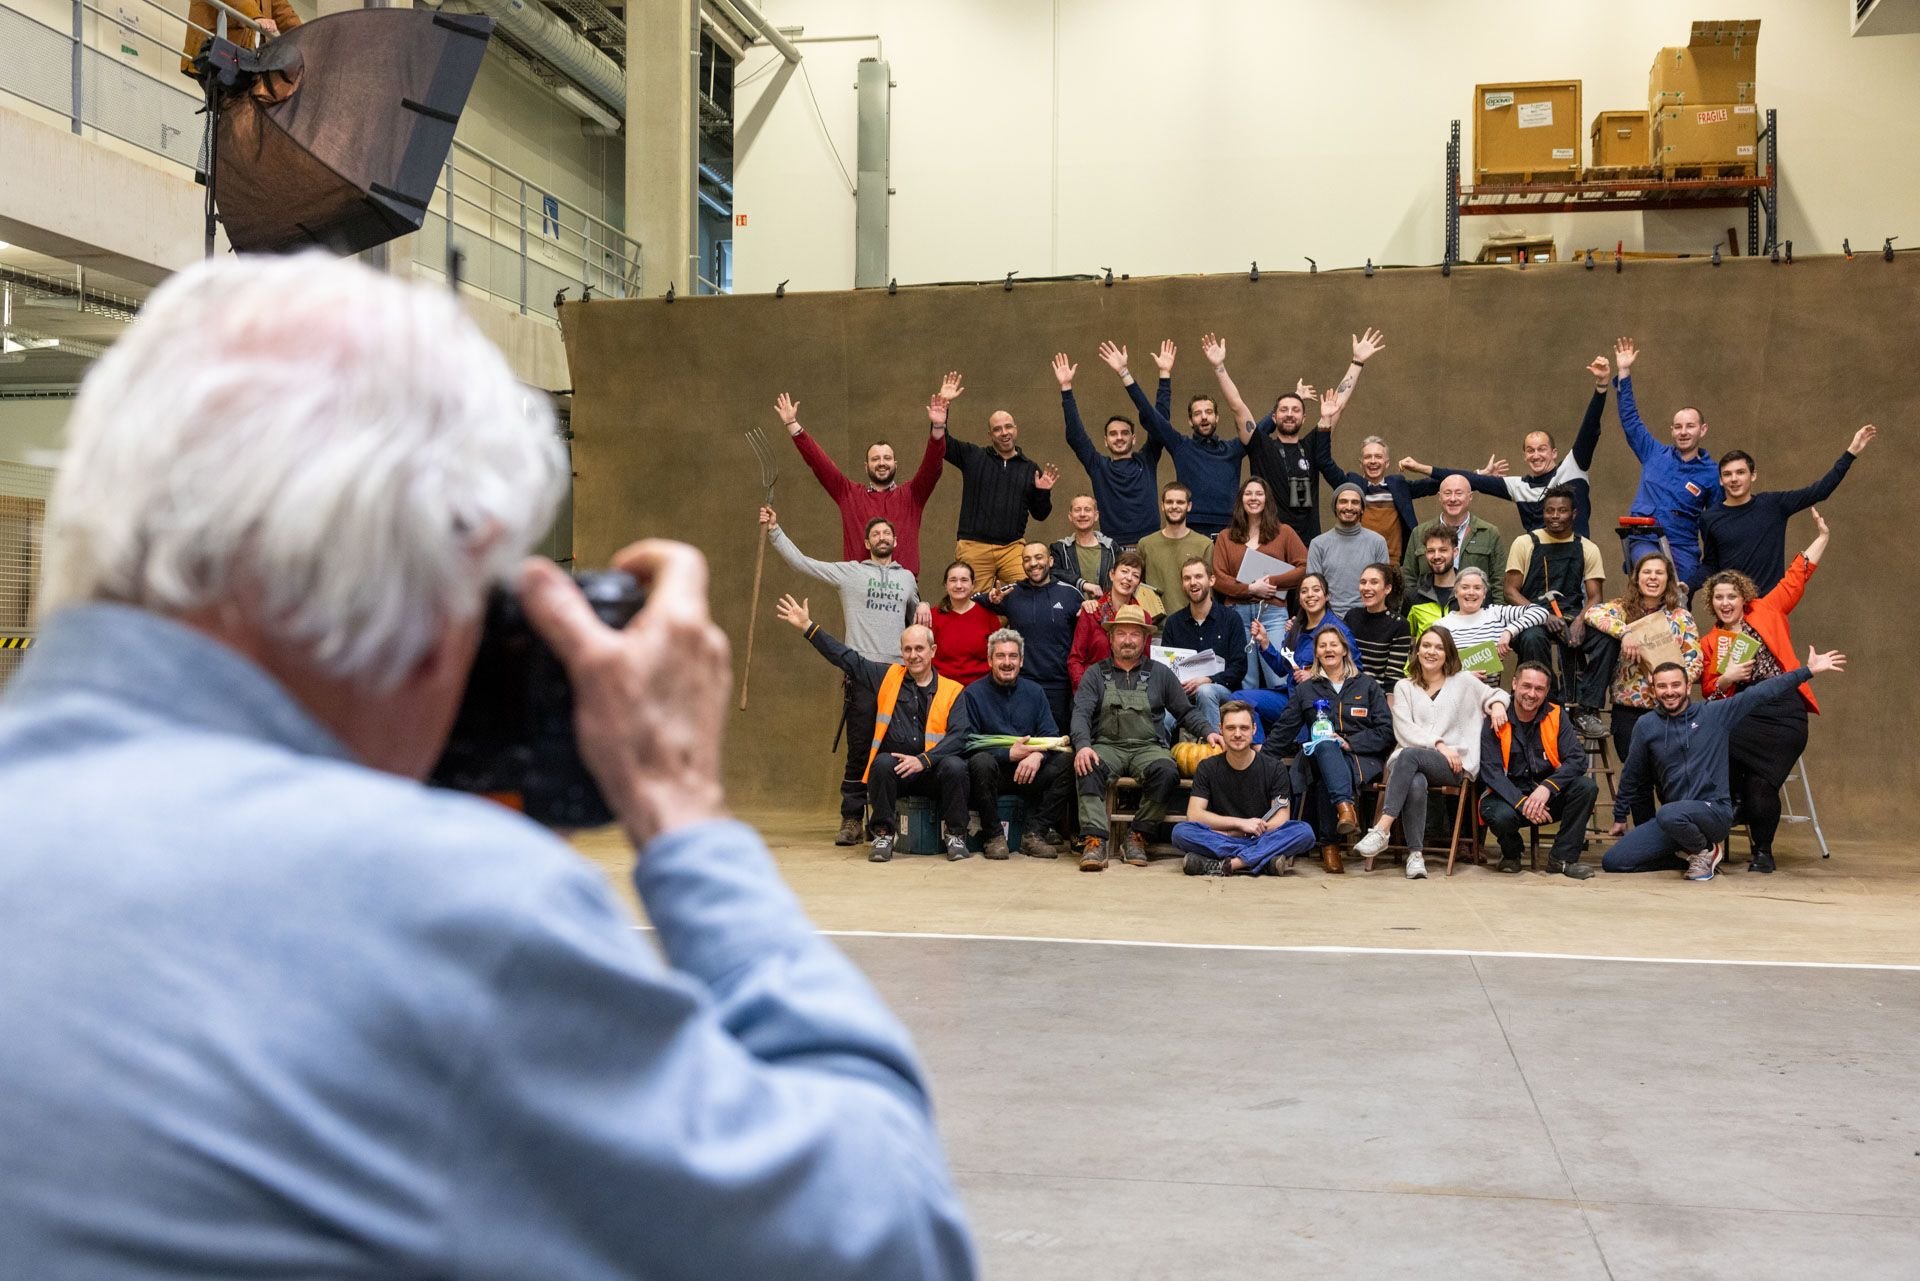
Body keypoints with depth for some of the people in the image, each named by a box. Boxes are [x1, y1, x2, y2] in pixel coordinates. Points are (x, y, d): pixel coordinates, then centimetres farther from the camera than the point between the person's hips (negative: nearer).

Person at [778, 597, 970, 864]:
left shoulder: (951, 690, 5)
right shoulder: (888, 677, 11)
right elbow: (845, 658, 13)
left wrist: (923, 760, -19)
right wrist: (808, 627, 9)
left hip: (933, 771, -1)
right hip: (893, 770, 1)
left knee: (956, 766, -31)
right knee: (882, 762, -32)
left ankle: (956, 835, -10)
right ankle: (884, 834, -15)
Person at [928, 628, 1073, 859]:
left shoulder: (1034, 692, 11)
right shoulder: (973, 693, 1)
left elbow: (1051, 736, 3)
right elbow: (965, 741, -11)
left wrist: (1038, 755, -21)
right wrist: (1008, 754, -19)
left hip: (1029, 773, 3)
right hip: (992, 773, -3)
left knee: (1066, 761, -22)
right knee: (981, 761, -36)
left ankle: (1034, 834, -17)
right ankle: (994, 837, -20)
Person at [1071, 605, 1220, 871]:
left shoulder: (1160, 673, 16)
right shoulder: (1096, 674, 13)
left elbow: (1186, 712, 19)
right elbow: (1081, 713, 0)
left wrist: (1208, 732, -1)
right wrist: (1083, 745, -20)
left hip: (1148, 747, 1)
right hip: (1108, 746, -1)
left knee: (1166, 771, -33)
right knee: (1089, 768, -35)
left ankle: (1137, 834, -17)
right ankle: (1094, 840, -39)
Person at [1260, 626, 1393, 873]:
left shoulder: (1367, 685, 16)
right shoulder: (1306, 688, 21)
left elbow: (1386, 731, 7)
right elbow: (1283, 730, 17)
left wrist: (1350, 742, -9)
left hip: (1360, 756, -1)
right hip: (1318, 756, 1)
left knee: (1326, 782, -37)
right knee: (1326, 745, -39)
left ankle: (1329, 845, -39)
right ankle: (1345, 807, -58)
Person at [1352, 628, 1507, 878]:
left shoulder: (1463, 681, 16)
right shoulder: (1404, 686, 17)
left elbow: (1495, 695, 29)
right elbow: (1404, 731, 5)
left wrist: (1498, 705, 4)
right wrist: (1438, 744, -11)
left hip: (1454, 766, -1)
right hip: (1411, 761, 1)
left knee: (1409, 755, -36)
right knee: (1415, 784, -38)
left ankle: (1382, 829, -43)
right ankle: (1414, 854, -36)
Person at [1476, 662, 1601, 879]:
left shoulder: (1556, 717, 0)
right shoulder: (1496, 722, -7)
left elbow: (1578, 759, -10)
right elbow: (1491, 772, -15)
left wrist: (1547, 787, -27)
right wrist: (1522, 802, -30)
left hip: (1548, 797, 3)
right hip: (1508, 796, -3)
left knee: (1587, 786, -23)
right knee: (1501, 816, -35)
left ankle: (1562, 857, -9)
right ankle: (1511, 853, 3)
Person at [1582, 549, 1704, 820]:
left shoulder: (1682, 618, 9)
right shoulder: (1621, 608, 6)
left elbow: (1695, 660, 2)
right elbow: (1593, 613, -14)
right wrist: (1624, 632, -27)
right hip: (1628, 708, 0)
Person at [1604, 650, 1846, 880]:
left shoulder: (1715, 714, 0)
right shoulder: (1646, 726, 5)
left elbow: (1760, 693, -4)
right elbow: (1632, 775, 16)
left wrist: (1808, 670, -8)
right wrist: (1620, 817, 23)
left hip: (1715, 811, -4)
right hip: (1671, 819, 4)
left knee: (1669, 814, -39)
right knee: (1613, 861, -9)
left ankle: (1705, 852, -4)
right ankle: (1696, 856, 9)